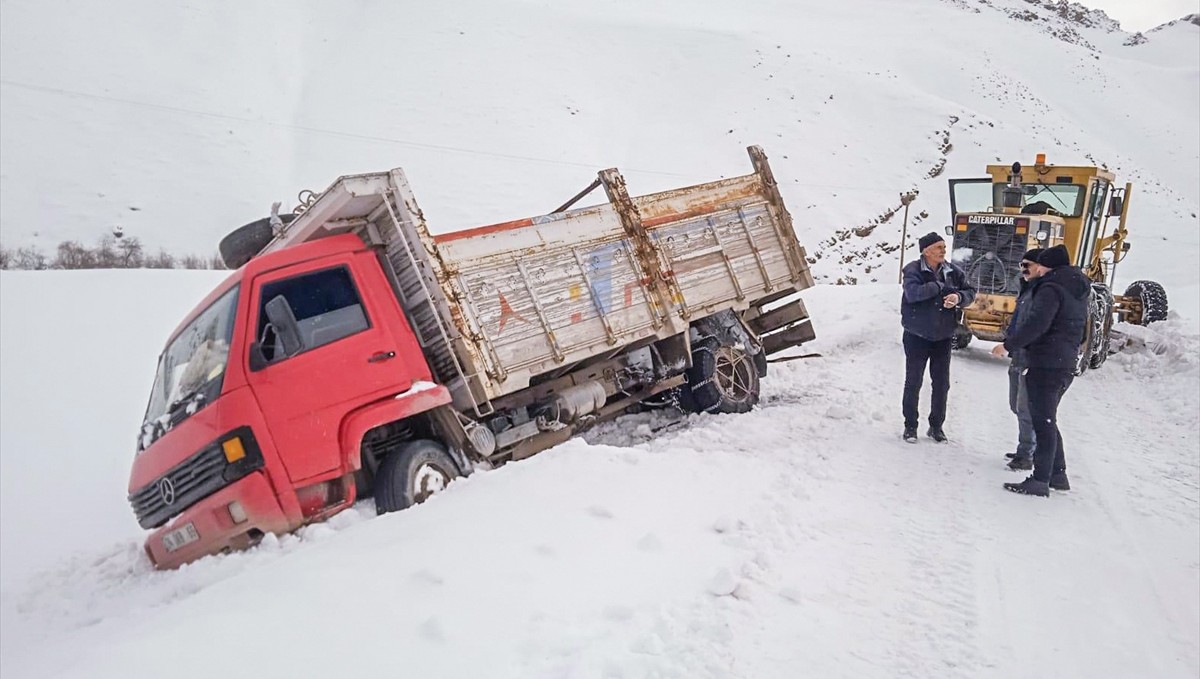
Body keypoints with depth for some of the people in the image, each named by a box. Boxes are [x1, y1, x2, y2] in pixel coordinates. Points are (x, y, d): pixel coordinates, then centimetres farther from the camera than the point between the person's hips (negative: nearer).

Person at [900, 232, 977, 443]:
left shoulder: (953, 271, 1)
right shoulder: (913, 270, -12)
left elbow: (971, 292, 5)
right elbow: (912, 293, -29)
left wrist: (959, 297, -17)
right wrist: (941, 286, -21)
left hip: (943, 337, 4)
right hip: (917, 337, -4)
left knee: (942, 384, 10)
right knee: (913, 383, 5)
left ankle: (936, 426, 24)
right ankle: (910, 426, 18)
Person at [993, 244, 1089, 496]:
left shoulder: (1051, 289, -14)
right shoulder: (1078, 293, 16)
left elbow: (1035, 324, -25)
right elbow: (1081, 327, 24)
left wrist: (1009, 345, -17)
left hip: (1045, 365, -10)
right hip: (1066, 365, 10)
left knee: (1043, 422, -6)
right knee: (1047, 421, 19)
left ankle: (1040, 480, -3)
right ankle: (1058, 474, 24)